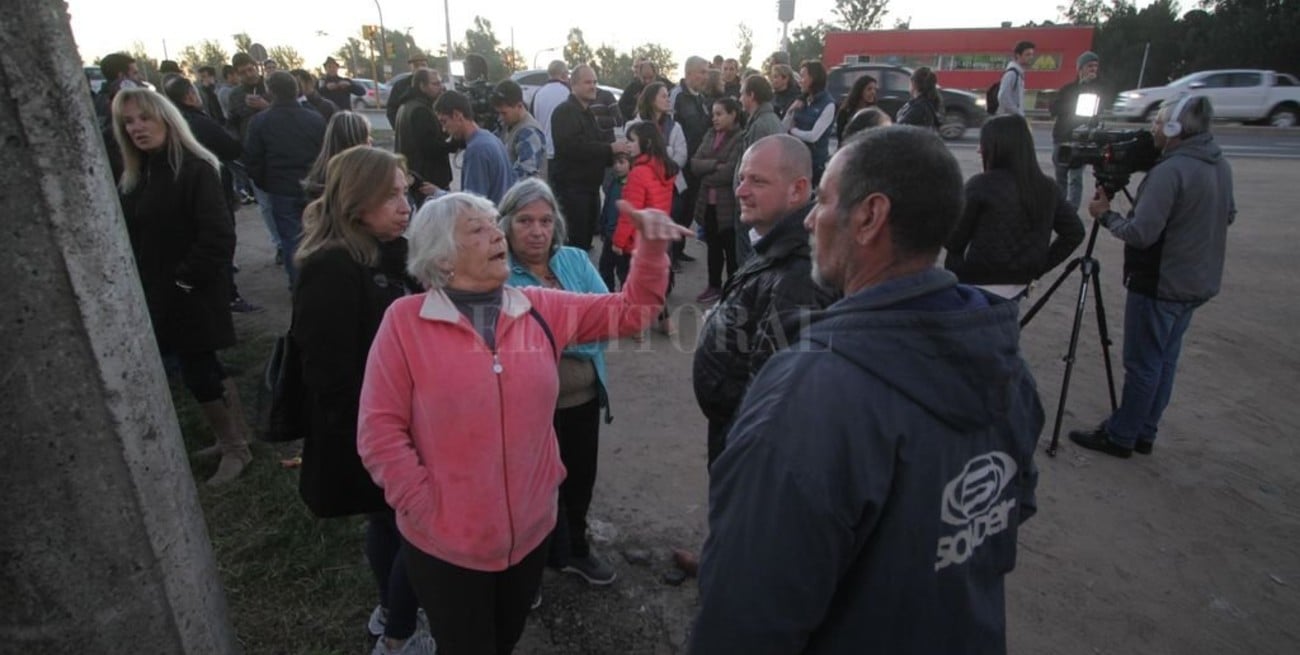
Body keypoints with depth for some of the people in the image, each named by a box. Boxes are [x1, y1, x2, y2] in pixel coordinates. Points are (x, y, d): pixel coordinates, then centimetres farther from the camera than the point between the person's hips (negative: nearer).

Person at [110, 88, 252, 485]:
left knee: (197, 373, -4)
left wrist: (187, 280, -18)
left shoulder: (195, 169, -15)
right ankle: (235, 438, 28)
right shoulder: (133, 177, 11)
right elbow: (130, 237, 16)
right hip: (156, 296, 8)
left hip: (192, 295, -8)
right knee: (205, 369, 15)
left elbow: (218, 235, -22)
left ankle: (235, 448, 13)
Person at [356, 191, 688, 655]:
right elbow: (381, 430, -12)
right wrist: (426, 510, -13)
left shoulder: (541, 310, -2)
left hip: (529, 531, 4)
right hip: (446, 543, -3)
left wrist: (650, 249, -15)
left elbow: (630, 310, 1)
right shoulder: (405, 320, -12)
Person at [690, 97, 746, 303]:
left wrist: (707, 175, -5)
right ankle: (714, 286, 31)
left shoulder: (742, 138, -11)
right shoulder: (710, 134, 10)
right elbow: (694, 163, 1)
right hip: (708, 202, 6)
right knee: (713, 246, 17)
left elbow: (730, 172, -20)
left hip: (729, 203, -6)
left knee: (731, 249, 5)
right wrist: (715, 165, -14)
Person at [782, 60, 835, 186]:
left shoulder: (828, 105, -12)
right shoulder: (801, 101, 8)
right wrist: (790, 111, -9)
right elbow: (783, 129, 7)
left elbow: (813, 136, -18)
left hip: (816, 162, -6)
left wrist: (793, 130, -3)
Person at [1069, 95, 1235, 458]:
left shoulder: (1170, 170, -23)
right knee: (1164, 362, 15)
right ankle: (1144, 433, 25)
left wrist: (1105, 214, -10)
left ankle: (1120, 436, 12)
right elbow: (1228, 216, 19)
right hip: (1198, 284, 9)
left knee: (1142, 365, 1)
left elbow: (1140, 233, -25)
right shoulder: (1220, 164, 7)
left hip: (1160, 286, -9)